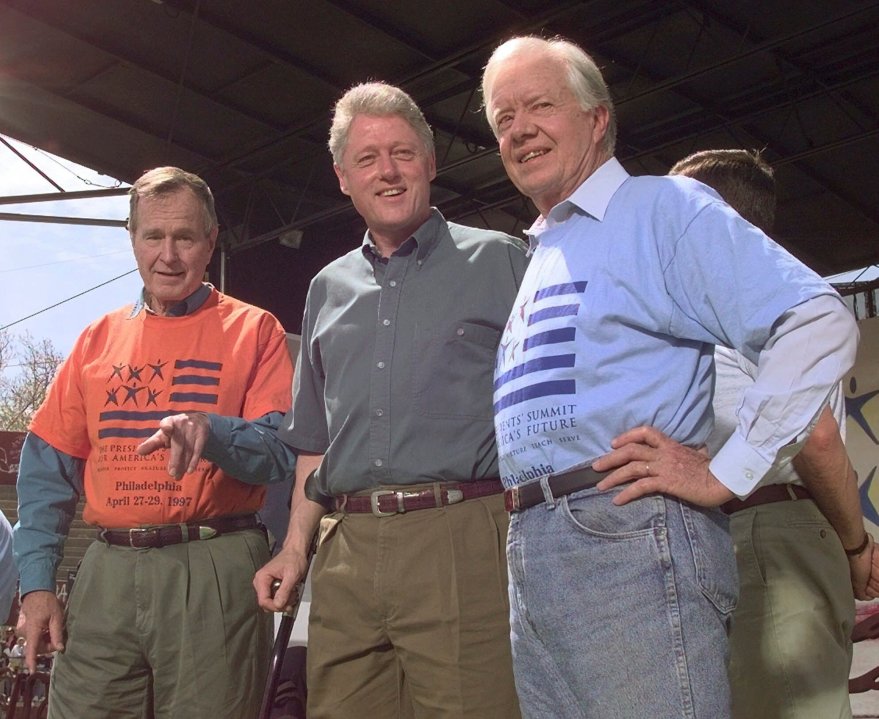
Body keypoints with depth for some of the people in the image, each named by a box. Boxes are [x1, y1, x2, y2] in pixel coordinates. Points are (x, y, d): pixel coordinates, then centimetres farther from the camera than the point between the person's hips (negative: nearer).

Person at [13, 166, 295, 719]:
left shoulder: (252, 330, 4)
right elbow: (49, 468, 13)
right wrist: (37, 582, 4)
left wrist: (210, 432, -26)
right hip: (108, 573, 3)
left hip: (215, 571, -3)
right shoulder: (99, 339, 15)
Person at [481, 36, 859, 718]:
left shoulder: (664, 207, 0)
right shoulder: (537, 259, 23)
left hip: (627, 538, -7)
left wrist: (726, 474, -14)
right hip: (530, 555, 8)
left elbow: (820, 325, -12)